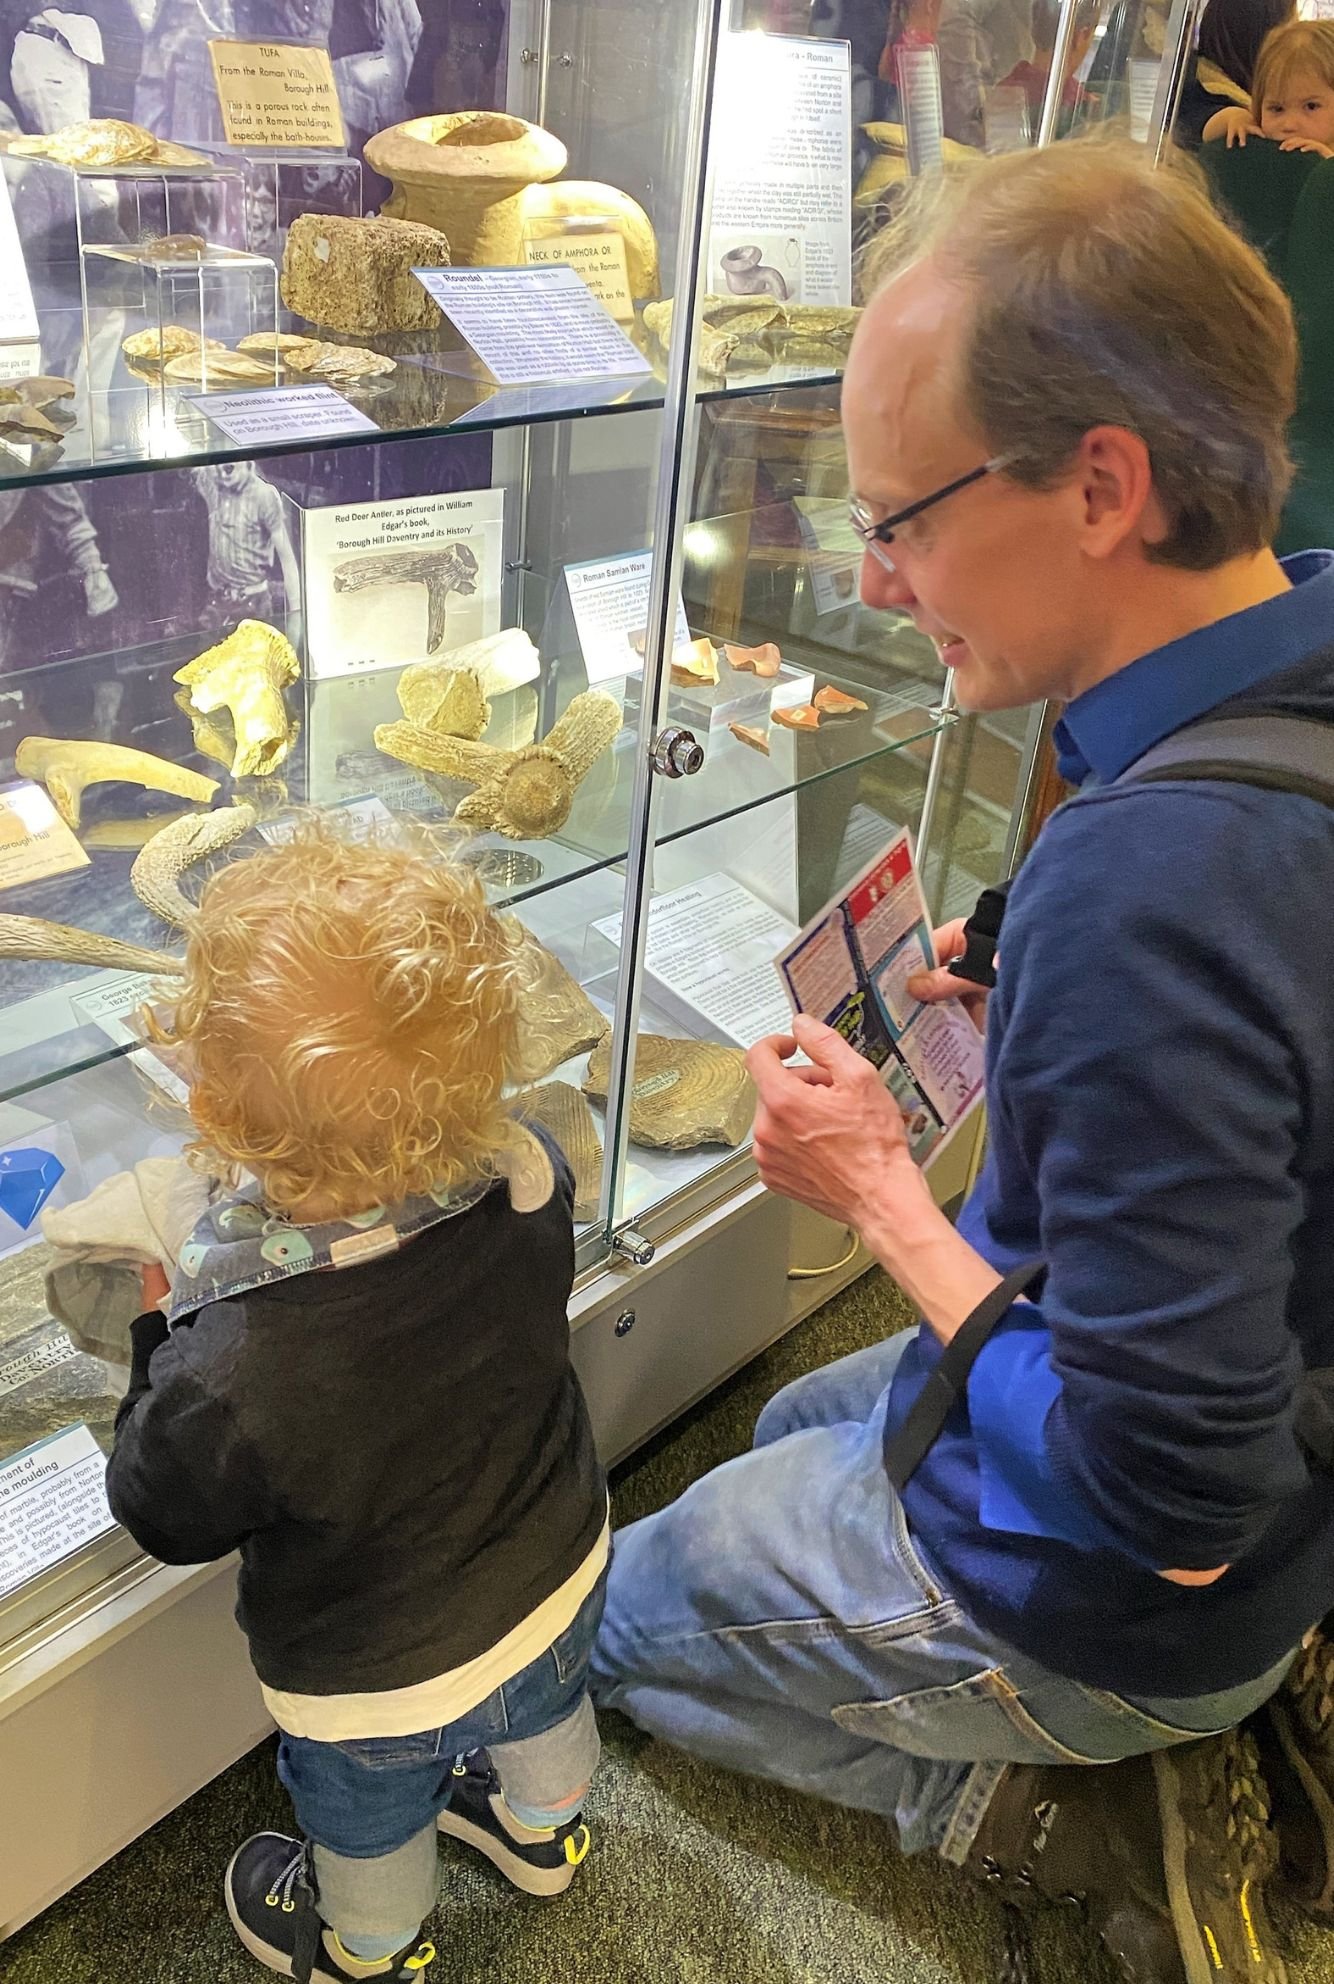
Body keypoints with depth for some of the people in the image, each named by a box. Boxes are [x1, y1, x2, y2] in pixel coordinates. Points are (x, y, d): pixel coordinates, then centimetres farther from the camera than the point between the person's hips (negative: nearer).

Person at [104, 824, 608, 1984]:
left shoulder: (226, 1372, -43)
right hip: (563, 1580, 4)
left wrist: (156, 1339, -8)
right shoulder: (527, 1182, -31)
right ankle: (543, 1831, 69)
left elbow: (164, 1517, -20)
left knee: (370, 1829, 32)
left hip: (382, 1679, -3)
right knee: (545, 1716, 37)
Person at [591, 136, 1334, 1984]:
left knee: (602, 1614, 15)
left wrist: (882, 1193, -21)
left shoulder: (1145, 883, -39)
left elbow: (1166, 1515, -30)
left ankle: (1077, 1808, 10)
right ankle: (1167, 1745, 22)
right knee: (795, 1430, 32)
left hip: (1109, 1604, -7)